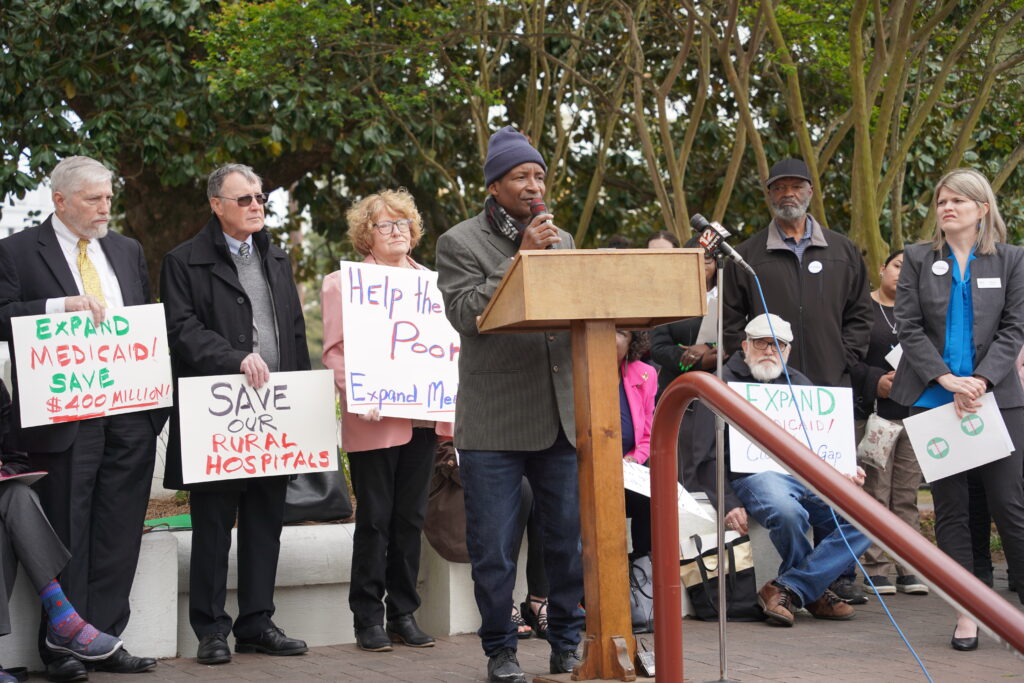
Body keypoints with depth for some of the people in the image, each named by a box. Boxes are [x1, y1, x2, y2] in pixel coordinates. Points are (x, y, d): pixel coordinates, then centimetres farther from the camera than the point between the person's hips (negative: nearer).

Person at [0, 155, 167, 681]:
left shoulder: (127, 251, 18)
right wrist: (62, 306, -20)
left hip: (130, 415, 5)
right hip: (65, 416, -5)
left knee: (118, 534, 6)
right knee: (67, 534, 0)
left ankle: (105, 639, 14)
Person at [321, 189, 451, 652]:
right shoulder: (343, 284, 3)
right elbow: (334, 350, -3)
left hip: (422, 419, 4)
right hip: (374, 423, -4)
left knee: (411, 518, 7)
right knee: (375, 519, -2)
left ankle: (403, 615, 15)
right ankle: (368, 619, 6)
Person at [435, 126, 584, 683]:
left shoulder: (560, 240, 16)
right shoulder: (461, 243, 0)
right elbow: (465, 312, -12)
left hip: (561, 417, 4)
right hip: (494, 422, -4)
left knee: (570, 540, 8)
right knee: (493, 546, 1)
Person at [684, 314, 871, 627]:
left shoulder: (800, 384, 27)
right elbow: (706, 458, 2)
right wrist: (728, 504, -12)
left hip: (809, 473, 5)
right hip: (756, 476, -5)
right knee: (788, 513, -39)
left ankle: (787, 588, -20)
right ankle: (813, 591, -11)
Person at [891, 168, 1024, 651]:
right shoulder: (919, 259, 7)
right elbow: (909, 327, 0)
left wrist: (981, 381, -14)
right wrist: (948, 380, -12)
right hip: (934, 398, 1)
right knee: (950, 507, 4)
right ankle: (968, 612, 9)